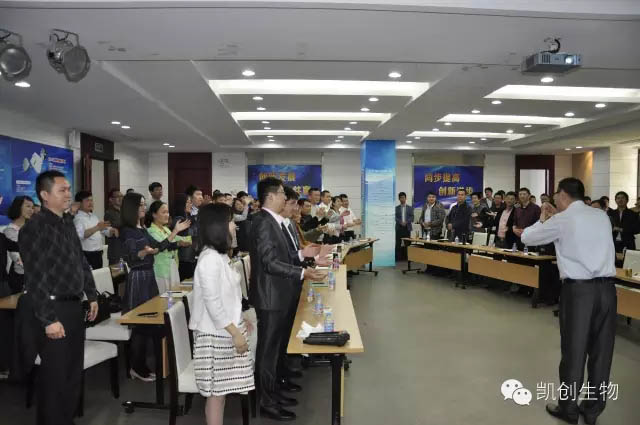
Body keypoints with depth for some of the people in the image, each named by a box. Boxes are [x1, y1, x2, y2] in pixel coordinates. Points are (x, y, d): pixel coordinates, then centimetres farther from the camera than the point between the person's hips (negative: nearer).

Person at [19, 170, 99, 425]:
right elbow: (35, 279, -19)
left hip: (75, 306, 8)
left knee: (74, 372, 17)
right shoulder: (34, 228, -15)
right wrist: (49, 319, -21)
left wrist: (91, 296, 16)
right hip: (54, 309, -8)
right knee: (55, 376, 3)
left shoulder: (68, 223, 11)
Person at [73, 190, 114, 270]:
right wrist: (97, 228, -39)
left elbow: (106, 230, 20)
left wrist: (112, 231, -2)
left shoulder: (94, 216, 15)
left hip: (98, 254, 8)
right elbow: (80, 234, -28)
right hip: (87, 255, -8)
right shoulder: (78, 218, -10)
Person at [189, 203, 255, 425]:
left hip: (225, 330, 9)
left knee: (221, 389, 16)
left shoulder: (218, 255, 10)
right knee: (216, 391, 2)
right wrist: (235, 332, -19)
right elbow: (213, 303, -23)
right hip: (216, 333, -9)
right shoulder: (210, 259, -21)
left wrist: (239, 321, 18)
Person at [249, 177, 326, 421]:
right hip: (270, 296, -10)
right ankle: (267, 403, 15)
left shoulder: (274, 222, 11)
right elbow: (270, 262, -26)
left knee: (276, 346, 20)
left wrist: (301, 254, 8)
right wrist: (302, 273, -30)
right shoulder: (264, 222, -20)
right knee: (268, 349, 2)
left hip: (279, 294, 10)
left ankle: (273, 391, 35)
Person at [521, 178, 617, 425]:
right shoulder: (602, 217, 12)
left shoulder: (562, 220, -4)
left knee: (574, 351, 6)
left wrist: (543, 220, 22)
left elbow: (527, 238, 6)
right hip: (606, 287, 5)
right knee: (601, 351, 13)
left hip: (578, 289, -5)